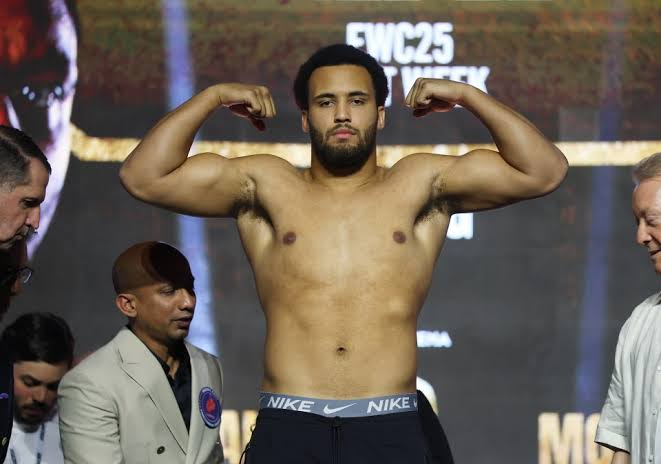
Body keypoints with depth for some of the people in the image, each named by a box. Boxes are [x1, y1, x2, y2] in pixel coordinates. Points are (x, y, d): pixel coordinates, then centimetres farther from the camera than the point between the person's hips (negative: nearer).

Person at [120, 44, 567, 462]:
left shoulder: (419, 186, 12)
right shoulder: (266, 186, 13)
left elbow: (543, 171, 7)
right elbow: (144, 176, 7)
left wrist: (467, 96, 6)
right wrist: (214, 97, 8)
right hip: (288, 427, 0)